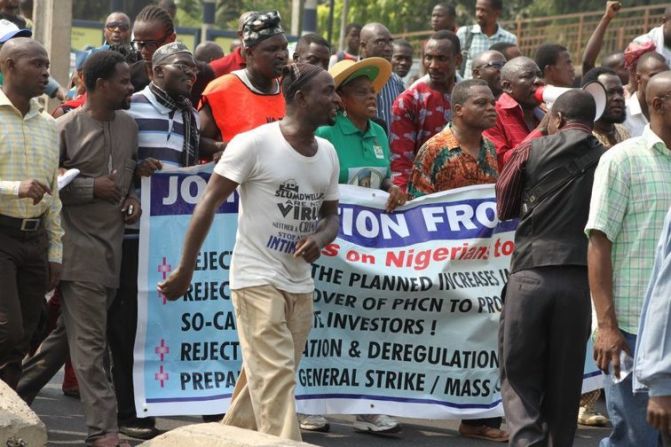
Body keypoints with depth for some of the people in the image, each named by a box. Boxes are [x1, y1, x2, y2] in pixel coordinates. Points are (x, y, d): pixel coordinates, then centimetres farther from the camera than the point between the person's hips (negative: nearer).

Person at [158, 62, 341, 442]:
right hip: (258, 278, -7)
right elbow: (209, 204, -10)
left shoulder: (327, 152, 8)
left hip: (300, 283, 7)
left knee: (263, 376, 11)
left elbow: (331, 216, 18)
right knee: (276, 375, -13)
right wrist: (185, 272, -12)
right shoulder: (255, 143, -12)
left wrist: (320, 239, -8)